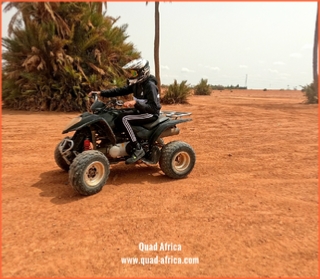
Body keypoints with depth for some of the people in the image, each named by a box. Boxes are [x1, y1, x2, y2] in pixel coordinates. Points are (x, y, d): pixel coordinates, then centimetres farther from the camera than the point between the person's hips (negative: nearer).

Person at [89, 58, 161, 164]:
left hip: (150, 114, -9)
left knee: (124, 119, -27)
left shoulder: (150, 85, -21)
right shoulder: (136, 83, 5)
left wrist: (135, 103, -41)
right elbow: (121, 91, 6)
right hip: (139, 110, 9)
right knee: (115, 117, 2)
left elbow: (153, 107, -29)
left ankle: (138, 149, -22)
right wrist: (101, 93, -2)